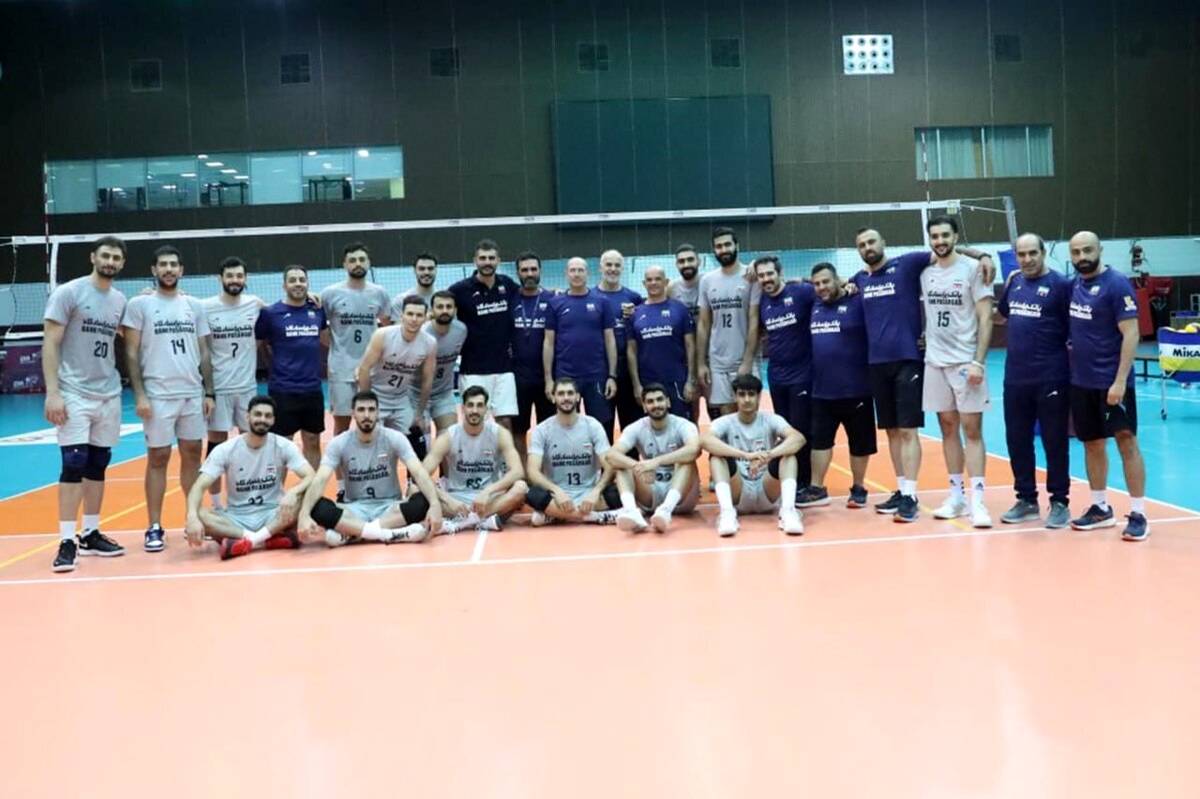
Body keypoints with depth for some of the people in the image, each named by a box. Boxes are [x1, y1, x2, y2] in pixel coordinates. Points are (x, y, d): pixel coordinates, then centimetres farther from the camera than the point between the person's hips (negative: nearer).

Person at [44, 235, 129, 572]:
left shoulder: (120, 301, 9)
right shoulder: (68, 292, -6)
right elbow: (50, 343, -9)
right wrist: (52, 392, -16)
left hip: (109, 395, 6)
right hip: (75, 394, -5)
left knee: (98, 465, 10)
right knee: (74, 465, -8)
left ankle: (90, 534, 18)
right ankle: (67, 541, -3)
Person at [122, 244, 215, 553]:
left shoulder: (195, 306, 10)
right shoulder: (139, 304, -1)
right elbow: (131, 352, -3)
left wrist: (209, 392, 5)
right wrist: (139, 395, -10)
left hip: (193, 394, 4)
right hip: (158, 395, -4)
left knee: (193, 454, 8)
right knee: (158, 458, 0)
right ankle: (154, 527, 7)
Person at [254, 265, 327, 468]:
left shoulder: (317, 310, 6)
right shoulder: (270, 313, -6)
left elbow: (328, 341, 18)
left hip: (313, 389, 4)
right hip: (282, 390, -4)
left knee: (313, 442, 13)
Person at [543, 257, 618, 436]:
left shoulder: (601, 302, 3)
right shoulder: (556, 304, 4)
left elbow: (610, 340, 3)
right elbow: (549, 342, 4)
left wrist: (612, 375, -3)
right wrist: (548, 378, -2)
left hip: (597, 376, 0)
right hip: (565, 376, 0)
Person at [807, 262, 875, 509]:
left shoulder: (857, 303, -8)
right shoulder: (814, 308, 10)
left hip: (855, 389, -5)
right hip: (821, 390, 5)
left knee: (859, 442, 7)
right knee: (819, 440, 8)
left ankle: (858, 489, 22)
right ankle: (817, 489, 17)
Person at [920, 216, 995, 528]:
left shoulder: (973, 268, -5)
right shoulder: (925, 274, 8)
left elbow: (985, 319, -8)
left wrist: (978, 361, -14)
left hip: (966, 362, -4)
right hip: (934, 362, 4)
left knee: (972, 431, -5)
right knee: (948, 429, 9)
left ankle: (977, 500, -4)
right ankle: (956, 496, 16)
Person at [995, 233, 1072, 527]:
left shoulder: (1060, 285, -7)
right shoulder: (1014, 283, 9)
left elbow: (1077, 329, -7)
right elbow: (1001, 317, 27)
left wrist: (1073, 363, -11)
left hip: (1051, 379, -5)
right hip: (1015, 378, 5)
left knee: (1054, 442, 4)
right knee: (1017, 441, 10)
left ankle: (1059, 502, 15)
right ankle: (1026, 499, 22)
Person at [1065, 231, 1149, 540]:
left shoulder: (1117, 284, -11)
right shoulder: (1074, 284, 8)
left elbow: (1131, 334, -15)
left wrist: (1120, 381, -21)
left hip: (1111, 381, -6)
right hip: (1081, 380, 7)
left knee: (1126, 441, -4)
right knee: (1092, 444, 12)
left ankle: (1138, 514, 1)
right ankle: (1100, 508, 23)